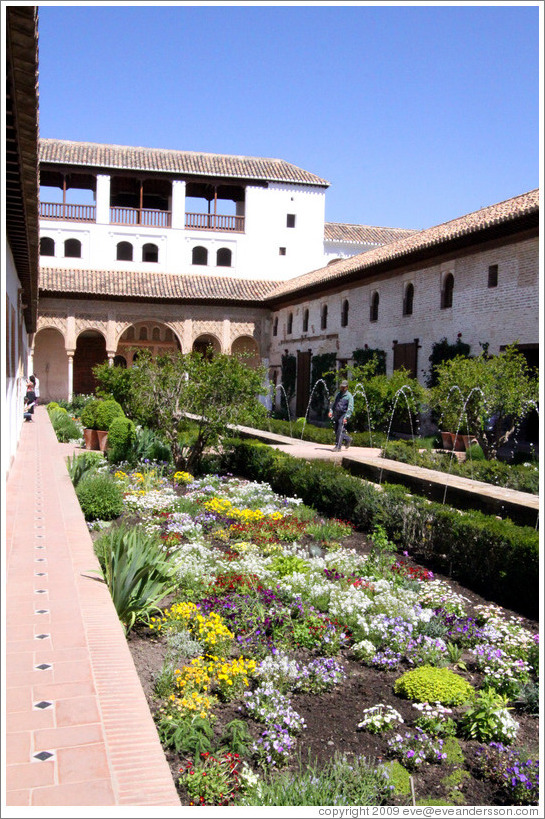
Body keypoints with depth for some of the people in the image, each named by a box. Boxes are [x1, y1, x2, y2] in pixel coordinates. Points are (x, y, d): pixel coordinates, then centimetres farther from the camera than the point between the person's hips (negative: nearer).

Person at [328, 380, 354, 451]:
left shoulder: (349, 396, -2)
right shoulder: (338, 394, 18)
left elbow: (350, 408, -8)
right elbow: (333, 403, 23)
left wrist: (346, 417, -18)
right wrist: (331, 411, 6)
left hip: (343, 415, -7)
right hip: (336, 415, 7)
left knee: (340, 431, -13)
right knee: (336, 431, 8)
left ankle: (338, 447, -11)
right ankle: (347, 439, 28)